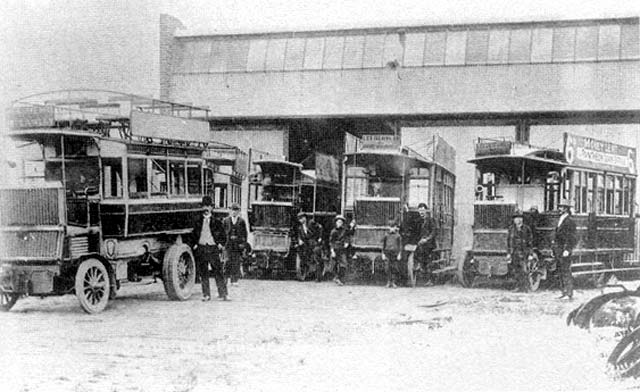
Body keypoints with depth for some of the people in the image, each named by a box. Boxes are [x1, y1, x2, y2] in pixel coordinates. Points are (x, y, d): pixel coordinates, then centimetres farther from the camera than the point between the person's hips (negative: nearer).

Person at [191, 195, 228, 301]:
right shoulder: (198, 222, 11)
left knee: (218, 272, -5)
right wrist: (195, 244, 3)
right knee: (203, 273, 2)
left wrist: (220, 244, -1)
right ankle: (206, 295, 8)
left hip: (213, 249, -2)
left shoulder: (216, 222, 7)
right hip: (201, 248, 2)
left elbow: (223, 236, 12)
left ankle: (223, 294, -2)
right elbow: (193, 235, 17)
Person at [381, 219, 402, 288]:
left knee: (395, 268, 0)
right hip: (387, 253, 1)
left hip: (395, 253, -1)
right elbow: (383, 245, 11)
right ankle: (388, 282, 5)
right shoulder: (386, 235, 6)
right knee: (387, 268, -5)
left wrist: (399, 254, -1)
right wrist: (383, 254, 5)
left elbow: (400, 245, 5)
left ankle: (393, 282, 9)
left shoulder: (398, 235, 3)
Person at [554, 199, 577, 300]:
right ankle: (564, 292, 14)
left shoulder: (570, 221, -10)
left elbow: (571, 238, -14)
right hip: (558, 250, 9)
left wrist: (567, 250, -21)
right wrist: (554, 249, 20)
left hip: (564, 251, -9)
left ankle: (569, 293, -6)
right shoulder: (560, 220, 18)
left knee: (566, 272, -8)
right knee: (561, 272, 10)